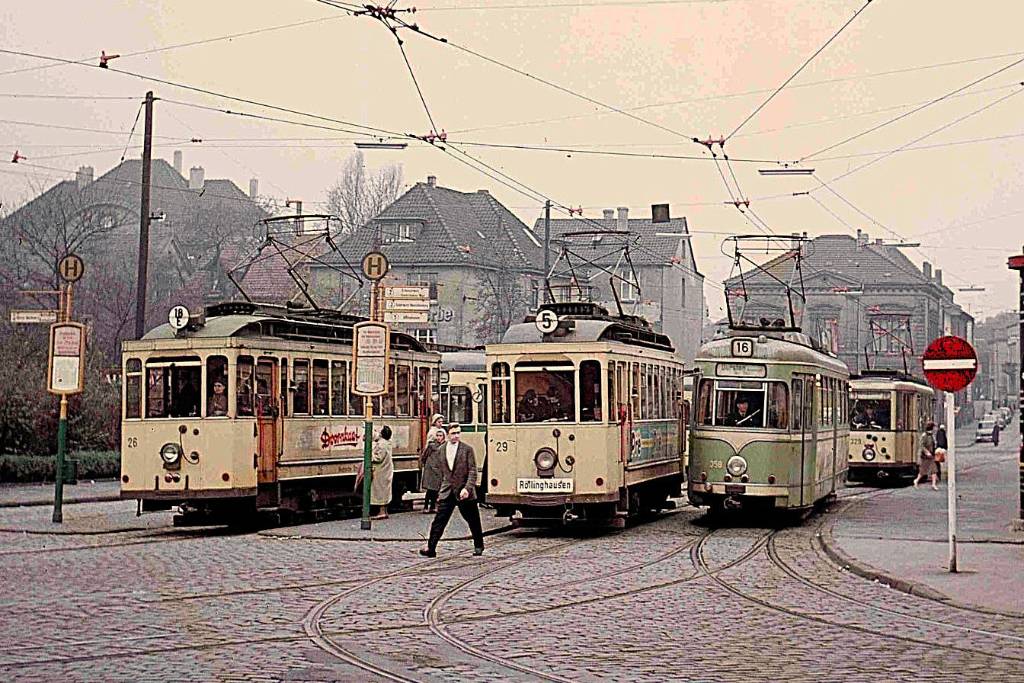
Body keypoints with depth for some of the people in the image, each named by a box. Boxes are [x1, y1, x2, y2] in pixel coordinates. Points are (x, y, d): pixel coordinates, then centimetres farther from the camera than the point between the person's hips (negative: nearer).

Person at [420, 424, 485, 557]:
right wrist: (440, 491, 15)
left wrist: (467, 488, -20)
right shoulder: (442, 450, 8)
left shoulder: (467, 449, -5)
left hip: (463, 492, -3)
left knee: (473, 521, 9)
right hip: (447, 492, 3)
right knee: (439, 520, -7)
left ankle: (478, 546, 27)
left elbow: (473, 471, -8)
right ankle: (431, 548, -8)